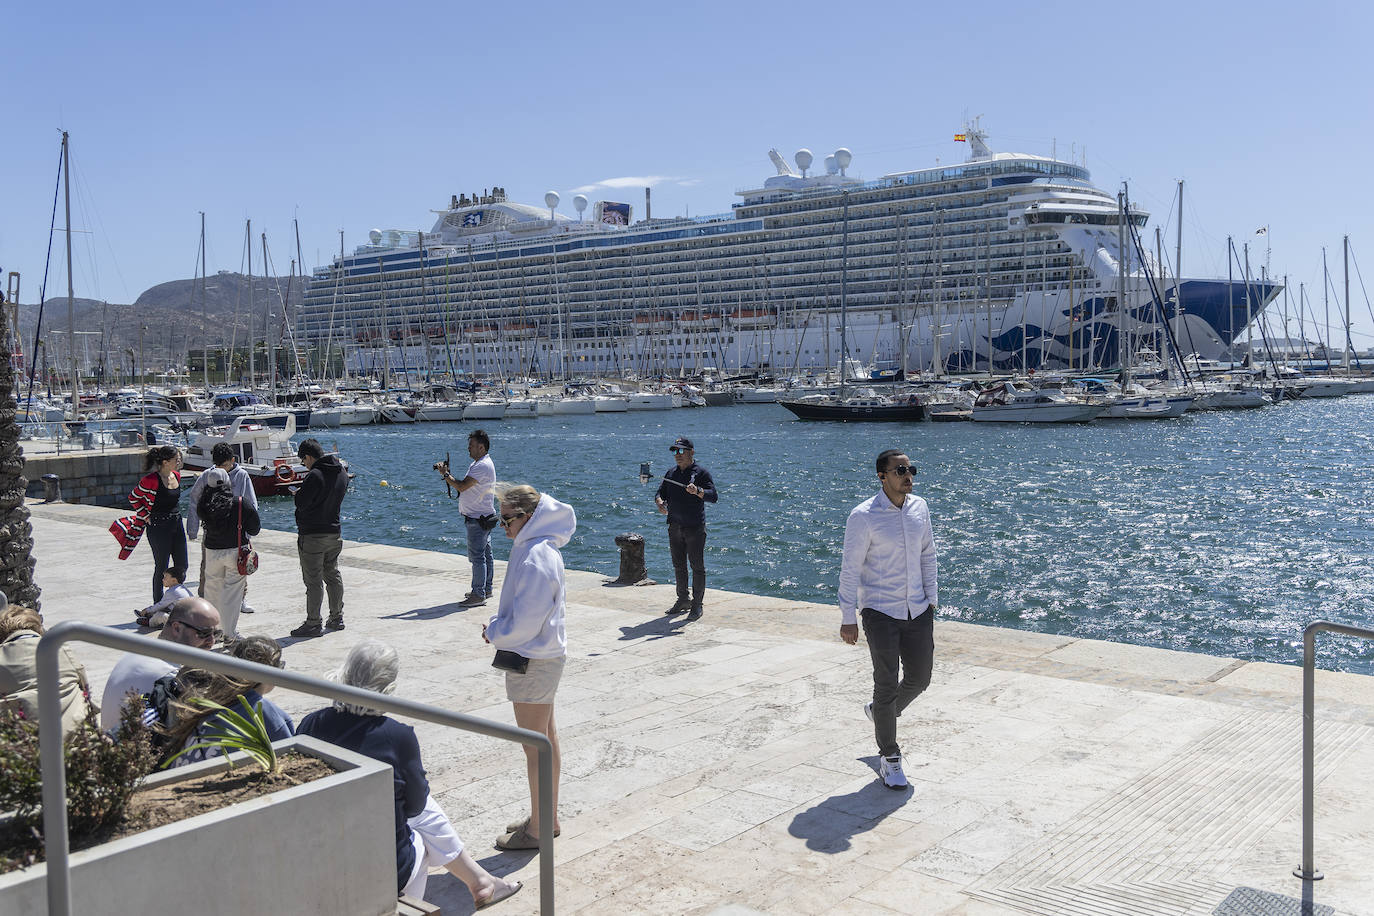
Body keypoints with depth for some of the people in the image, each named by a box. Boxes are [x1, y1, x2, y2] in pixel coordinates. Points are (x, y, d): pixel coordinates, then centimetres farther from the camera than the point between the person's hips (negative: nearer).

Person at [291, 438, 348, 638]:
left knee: (314, 581, -2)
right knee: (333, 576, 17)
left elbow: (301, 503, -19)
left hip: (312, 535, -8)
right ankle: (336, 618, 24)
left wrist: (298, 493, 3)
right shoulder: (342, 473, 6)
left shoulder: (315, 475, -20)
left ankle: (313, 624, 2)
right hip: (335, 532, 8)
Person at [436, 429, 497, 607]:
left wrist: (446, 474, -10)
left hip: (478, 519, -11)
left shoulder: (483, 466, -19)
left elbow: (462, 486, -23)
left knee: (477, 556, -9)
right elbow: (464, 485, 19)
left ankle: (479, 595, -7)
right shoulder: (477, 464, 18)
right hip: (480, 517, 11)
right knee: (485, 554, 16)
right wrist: (448, 475, 7)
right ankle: (486, 589, 24)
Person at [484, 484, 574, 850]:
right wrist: (498, 629, 5)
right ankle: (548, 818, 31)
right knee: (547, 741, 18)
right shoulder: (538, 547, 8)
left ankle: (537, 829, 13)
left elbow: (525, 622, -23)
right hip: (544, 655, 10)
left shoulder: (535, 558, -23)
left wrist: (494, 633, -6)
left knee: (535, 748, 1)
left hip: (533, 662, -10)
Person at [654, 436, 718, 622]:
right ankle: (683, 600, 26)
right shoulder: (671, 474, 14)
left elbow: (713, 496, -16)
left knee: (697, 567, -3)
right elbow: (660, 493, 12)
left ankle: (697, 605, 3)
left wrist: (697, 491, -35)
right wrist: (659, 502, -11)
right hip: (675, 527, 6)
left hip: (695, 528, -6)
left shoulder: (701, 473, -6)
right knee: (678, 565, 13)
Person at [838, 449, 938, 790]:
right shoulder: (863, 516, -15)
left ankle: (881, 711, 41)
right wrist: (848, 618, -11)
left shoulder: (919, 507, 3)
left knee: (919, 678, 11)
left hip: (917, 610, 6)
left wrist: (931, 598, 14)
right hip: (880, 612, -6)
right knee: (886, 684, -3)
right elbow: (850, 569, -11)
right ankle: (889, 757, 14)